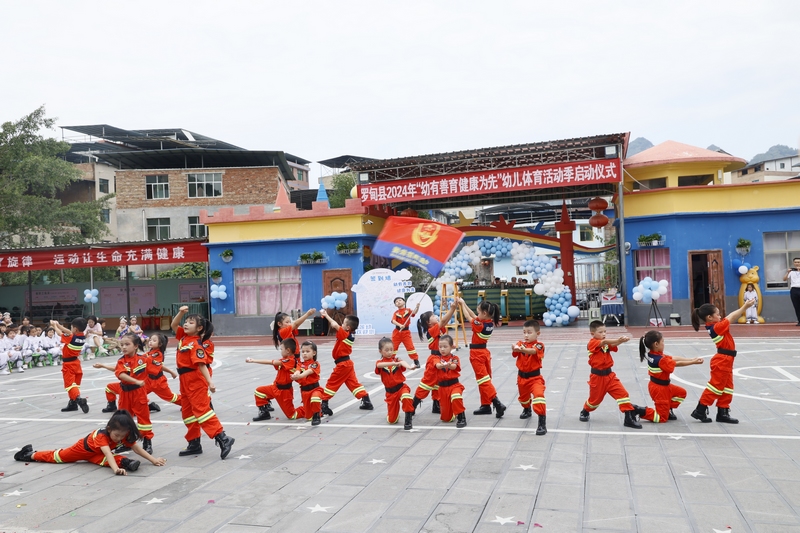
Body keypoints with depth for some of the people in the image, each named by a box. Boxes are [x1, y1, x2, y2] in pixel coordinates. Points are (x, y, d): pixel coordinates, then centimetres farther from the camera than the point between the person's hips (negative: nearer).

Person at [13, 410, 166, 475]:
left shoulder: (124, 435, -30)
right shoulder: (102, 435, -45)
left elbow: (137, 447, -31)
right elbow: (108, 453, -60)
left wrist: (153, 459, -41)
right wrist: (116, 469, -74)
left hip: (96, 453, 4)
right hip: (84, 448, -4)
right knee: (57, 456, 17)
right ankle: (30, 455, 35)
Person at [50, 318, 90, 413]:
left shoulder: (71, 337, -22)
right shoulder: (82, 337, -5)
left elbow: (60, 333, -7)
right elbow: (69, 332, 6)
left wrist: (55, 325, 11)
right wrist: (57, 324, 9)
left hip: (68, 364, -7)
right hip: (76, 362, 7)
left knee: (70, 384, -7)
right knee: (75, 383, 15)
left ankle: (79, 399, -26)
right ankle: (73, 404, 24)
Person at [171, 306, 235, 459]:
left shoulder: (196, 344, -17)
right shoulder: (183, 337, 8)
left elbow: (201, 364, -24)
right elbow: (174, 325, 17)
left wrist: (210, 382, -30)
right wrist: (181, 313, 0)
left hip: (195, 380, -10)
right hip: (185, 380, 10)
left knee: (201, 409, -15)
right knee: (187, 412, 13)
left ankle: (223, 439, -17)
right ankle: (194, 444, 21)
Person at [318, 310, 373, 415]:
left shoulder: (344, 334, -20)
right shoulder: (351, 335, 3)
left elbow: (335, 325, -29)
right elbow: (336, 326, 11)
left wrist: (326, 315, -17)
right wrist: (326, 316, 3)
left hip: (342, 364, -9)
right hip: (347, 363, 9)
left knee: (331, 384, 3)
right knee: (353, 383, 13)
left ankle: (323, 405, 9)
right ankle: (367, 402, 11)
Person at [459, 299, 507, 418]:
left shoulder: (479, 325, -22)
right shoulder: (490, 323, 0)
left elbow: (468, 316, -7)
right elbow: (474, 316, 9)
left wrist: (462, 304, 7)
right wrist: (464, 303, 9)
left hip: (477, 354, -8)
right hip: (484, 352, 8)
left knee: (484, 380, -7)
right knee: (485, 379, 12)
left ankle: (497, 403, -16)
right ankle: (486, 405, 17)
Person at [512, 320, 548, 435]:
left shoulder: (539, 345, -14)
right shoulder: (521, 344, -3)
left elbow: (533, 351, -37)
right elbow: (515, 352, -25)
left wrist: (522, 349, -58)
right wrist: (515, 349, -51)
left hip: (535, 377, -5)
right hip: (522, 376, 5)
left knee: (538, 395, -26)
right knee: (523, 396, 24)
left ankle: (542, 422, -23)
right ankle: (527, 410, 57)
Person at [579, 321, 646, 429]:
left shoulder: (607, 344, 6)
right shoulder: (592, 343, -13)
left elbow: (613, 345, -18)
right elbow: (604, 342, -32)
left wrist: (621, 340, -40)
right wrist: (619, 340, -47)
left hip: (609, 375, 5)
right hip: (597, 377, -5)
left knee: (622, 393, -9)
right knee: (595, 399, 11)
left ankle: (629, 418, -6)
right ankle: (584, 412, 40)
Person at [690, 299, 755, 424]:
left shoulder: (713, 327, 5)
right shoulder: (717, 327, -20)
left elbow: (730, 317, 9)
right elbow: (731, 318, -14)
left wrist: (744, 307, 2)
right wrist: (745, 307, -7)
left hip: (725, 361, 10)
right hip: (722, 361, -10)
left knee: (727, 388, 14)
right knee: (716, 386, -4)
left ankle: (723, 413, 20)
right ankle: (700, 411, 1)